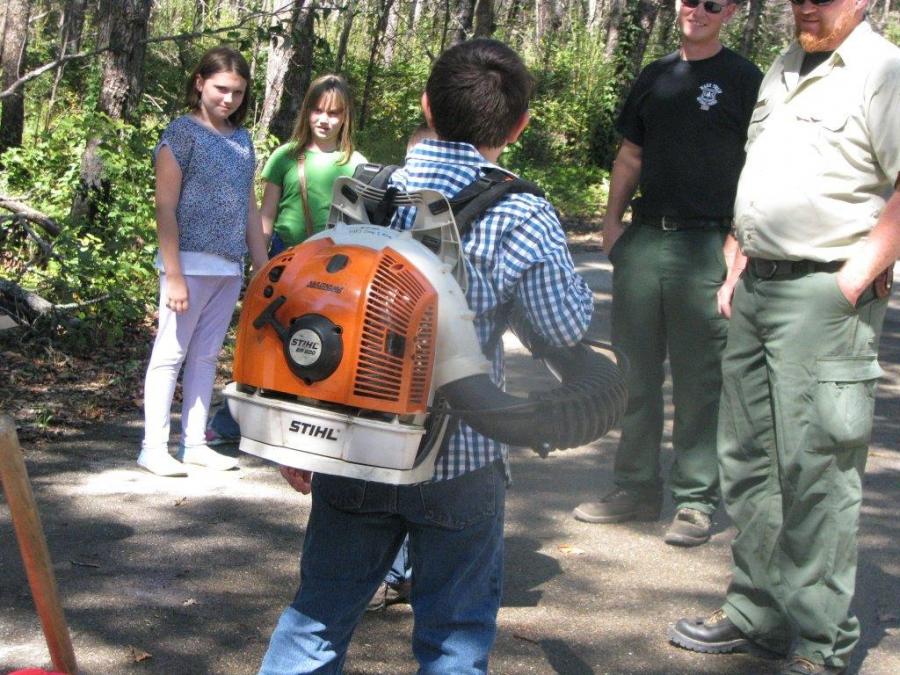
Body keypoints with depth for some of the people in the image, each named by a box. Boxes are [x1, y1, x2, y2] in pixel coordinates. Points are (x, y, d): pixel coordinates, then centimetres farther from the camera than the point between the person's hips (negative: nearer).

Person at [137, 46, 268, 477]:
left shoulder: (242, 139, 13)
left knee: (206, 355, 11)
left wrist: (263, 269, 14)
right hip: (191, 262, -6)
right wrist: (173, 275, -16)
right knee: (170, 353, -2)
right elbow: (165, 207, -11)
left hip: (230, 267, 6)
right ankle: (154, 447, 3)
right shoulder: (183, 133, -6)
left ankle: (194, 443, 18)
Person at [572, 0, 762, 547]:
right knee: (636, 372, 9)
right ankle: (637, 487, 20)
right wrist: (612, 219, 10)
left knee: (698, 379, -2)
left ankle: (696, 500, 7)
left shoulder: (743, 80, 1)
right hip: (643, 240, 5)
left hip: (704, 245, -5)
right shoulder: (654, 77, 17)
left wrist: (738, 240, -13)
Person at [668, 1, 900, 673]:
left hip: (824, 296, -8)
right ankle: (756, 612, 25)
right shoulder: (784, 69, 17)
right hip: (758, 288, 9)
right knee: (748, 460, 13)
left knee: (815, 472, -6)